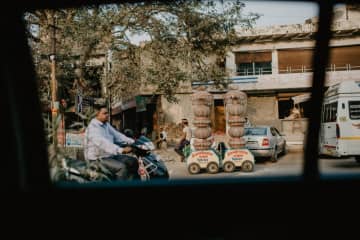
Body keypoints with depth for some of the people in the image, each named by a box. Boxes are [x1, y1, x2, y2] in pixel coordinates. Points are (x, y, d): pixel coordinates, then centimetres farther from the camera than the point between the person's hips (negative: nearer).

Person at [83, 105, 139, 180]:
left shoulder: (106, 125, 12)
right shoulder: (92, 127, -19)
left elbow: (117, 135, 11)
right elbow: (103, 143, -33)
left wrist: (132, 142, -5)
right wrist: (121, 150, -44)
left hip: (111, 155, 10)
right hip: (98, 159, -10)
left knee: (133, 161, 3)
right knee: (122, 167, -28)